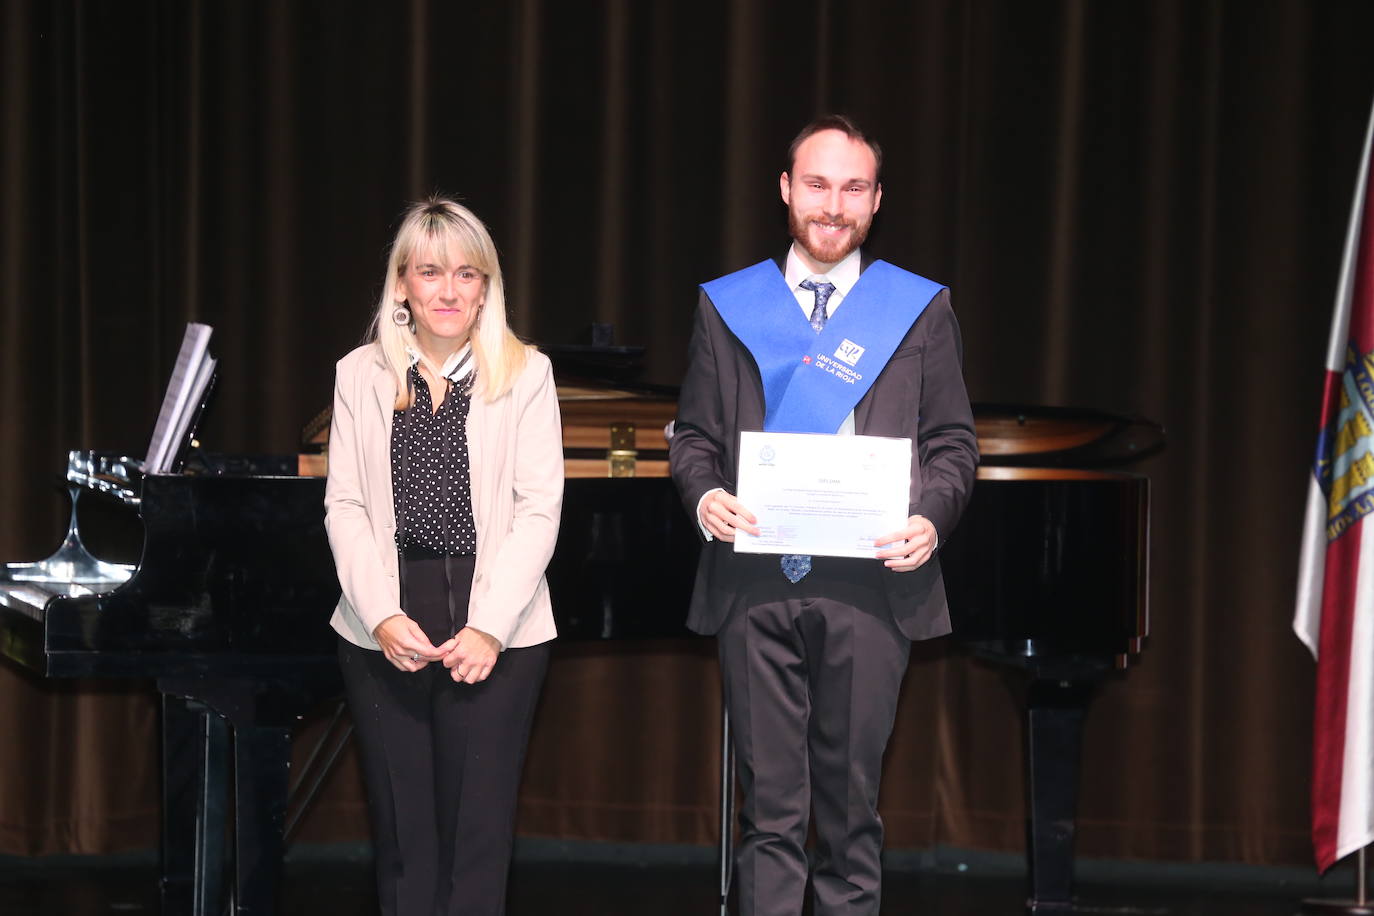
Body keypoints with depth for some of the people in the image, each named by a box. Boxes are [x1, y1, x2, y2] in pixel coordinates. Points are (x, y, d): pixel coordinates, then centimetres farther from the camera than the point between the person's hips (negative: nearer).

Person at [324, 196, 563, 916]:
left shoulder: (525, 375, 3)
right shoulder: (361, 375, 8)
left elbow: (538, 512, -3)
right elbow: (345, 507, 3)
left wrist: (490, 626, -13)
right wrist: (383, 615, -11)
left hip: (494, 629, -2)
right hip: (385, 631, 2)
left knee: (477, 827, -3)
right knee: (400, 828, 6)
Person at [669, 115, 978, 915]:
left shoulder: (921, 310, 9)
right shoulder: (728, 307, 12)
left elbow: (953, 443, 9)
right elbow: (694, 433, 13)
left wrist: (931, 520, -10)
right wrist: (704, 495, -8)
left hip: (871, 586, -1)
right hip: (754, 584, 1)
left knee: (853, 801, 3)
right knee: (770, 804, 2)